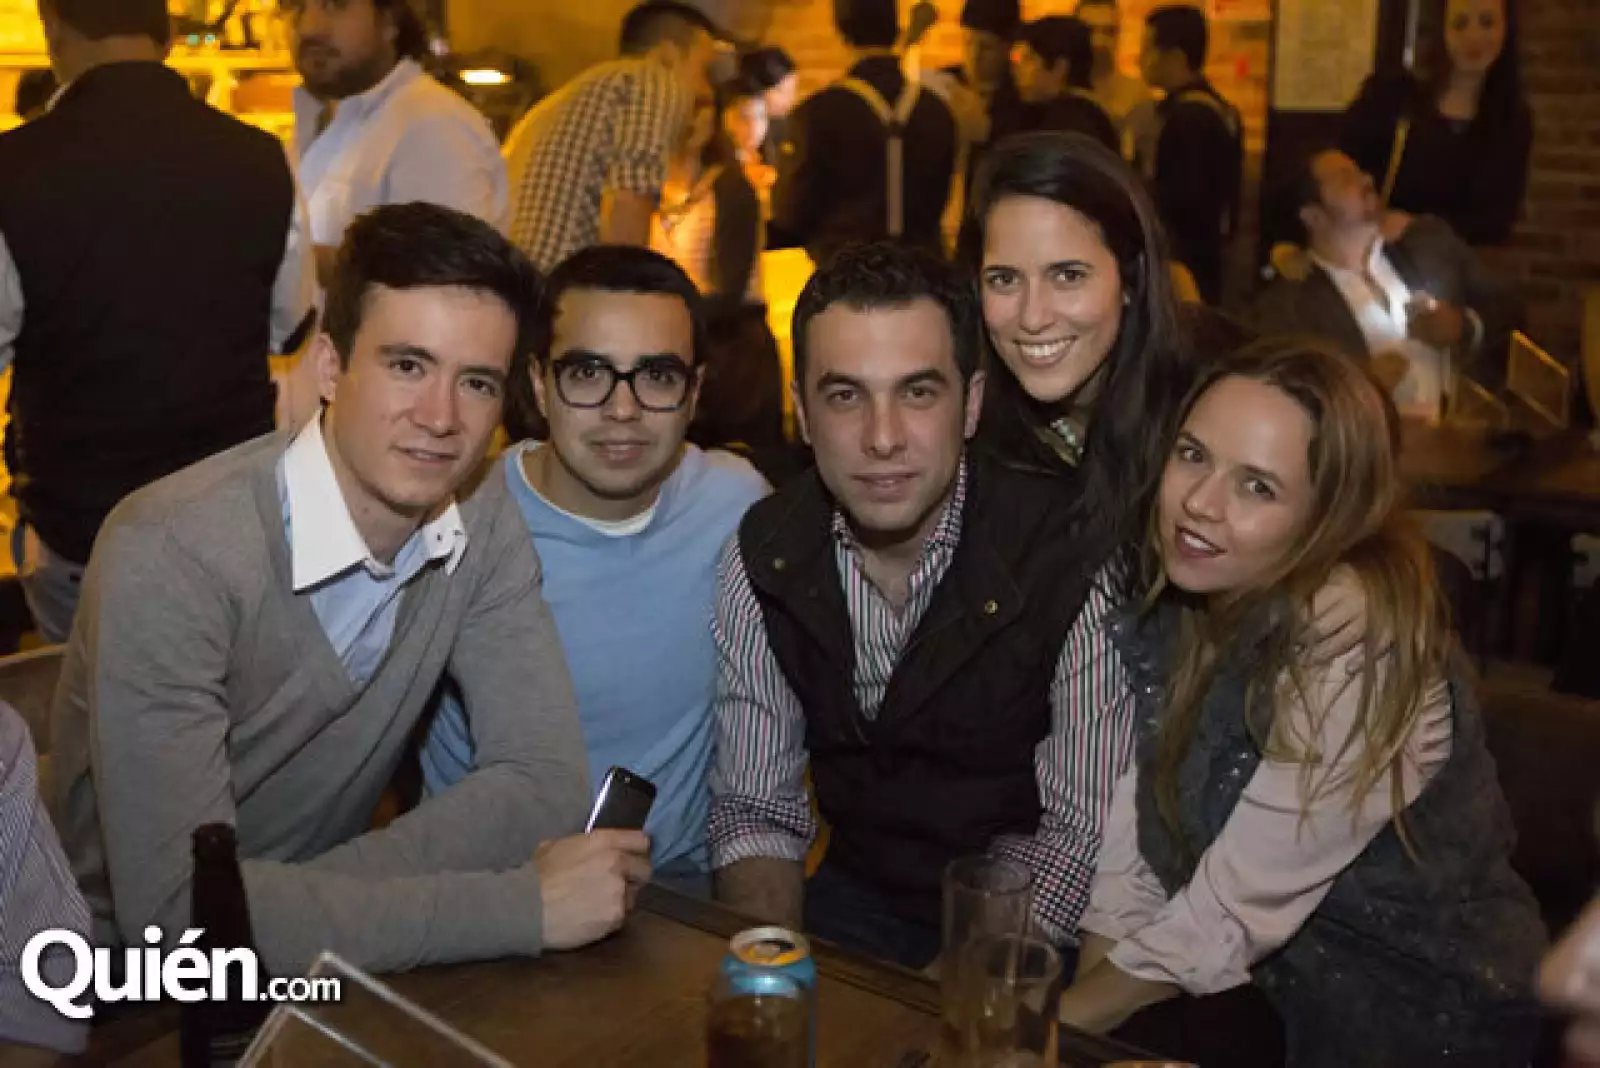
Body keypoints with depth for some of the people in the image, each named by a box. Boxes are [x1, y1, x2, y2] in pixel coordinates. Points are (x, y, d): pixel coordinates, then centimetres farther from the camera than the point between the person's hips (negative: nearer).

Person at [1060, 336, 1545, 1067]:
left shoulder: (1358, 656, -25)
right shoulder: (1175, 598, -5)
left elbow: (1225, 919, -22)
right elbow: (1133, 830, -4)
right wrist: (1087, 991, -11)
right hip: (1275, 980, 5)